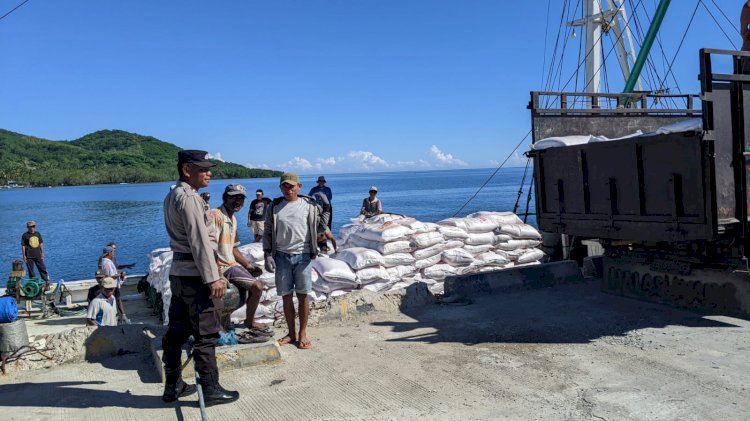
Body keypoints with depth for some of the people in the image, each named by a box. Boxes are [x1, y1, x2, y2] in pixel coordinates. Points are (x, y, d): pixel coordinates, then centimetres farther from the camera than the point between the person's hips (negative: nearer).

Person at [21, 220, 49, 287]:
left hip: (38, 255, 3)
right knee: (31, 270, 4)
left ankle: (47, 281, 11)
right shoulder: (25, 235, -4)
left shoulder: (38, 234, 8)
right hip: (29, 256, -3)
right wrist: (24, 256, -6)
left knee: (42, 268, 5)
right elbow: (23, 246, -4)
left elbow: (41, 244, 13)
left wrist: (42, 253, 9)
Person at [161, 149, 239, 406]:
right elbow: (199, 241, -20)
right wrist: (212, 278, -20)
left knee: (177, 332, 15)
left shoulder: (172, 196, 15)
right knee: (206, 335, -2)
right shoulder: (189, 198, -16)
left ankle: (173, 386, 26)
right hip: (196, 273, -10)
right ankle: (210, 390, 6)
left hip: (178, 271, 10)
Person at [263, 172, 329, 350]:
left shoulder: (310, 205, 3)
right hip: (282, 255, 1)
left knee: (303, 295, 1)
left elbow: (320, 227, 17)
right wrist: (267, 255, -1)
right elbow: (268, 233, 7)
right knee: (286, 296, 7)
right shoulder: (274, 207, 6)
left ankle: (303, 334, 13)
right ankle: (291, 333, 20)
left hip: (302, 255, -1)